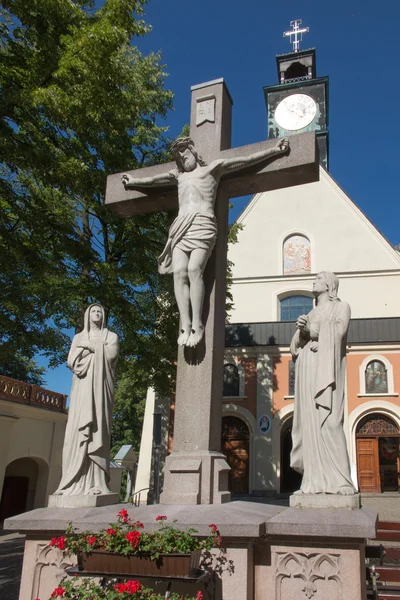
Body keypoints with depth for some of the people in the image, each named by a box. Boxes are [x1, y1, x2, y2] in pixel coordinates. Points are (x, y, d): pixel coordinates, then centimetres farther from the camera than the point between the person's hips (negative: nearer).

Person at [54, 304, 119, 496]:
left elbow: (111, 354, -5)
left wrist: (90, 346, -2)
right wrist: (97, 349, -3)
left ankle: (96, 482, -17)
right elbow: (71, 361, 5)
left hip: (100, 387, -2)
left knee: (98, 430, -12)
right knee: (78, 430, -9)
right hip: (82, 387, 2)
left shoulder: (111, 336, 15)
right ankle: (75, 482, -13)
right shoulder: (78, 338, 21)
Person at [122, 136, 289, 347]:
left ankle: (197, 325, -26)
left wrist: (274, 150, 10)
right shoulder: (178, 175, 33)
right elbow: (153, 180, 48)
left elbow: (247, 160, 16)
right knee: (179, 272, -16)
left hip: (202, 223, -4)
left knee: (194, 270, -24)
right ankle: (185, 325, -22)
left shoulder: (213, 167, 20)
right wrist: (133, 182, 62)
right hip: (181, 226, 5)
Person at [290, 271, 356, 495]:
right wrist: (301, 329, -5)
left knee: (329, 421, -15)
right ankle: (316, 481, -4)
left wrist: (312, 330, 0)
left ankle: (337, 481, -14)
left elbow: (339, 331, -10)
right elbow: (295, 344, 14)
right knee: (311, 422, -3)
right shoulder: (310, 314, 26)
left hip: (326, 367, -5)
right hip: (308, 369, 6)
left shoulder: (342, 307, 11)